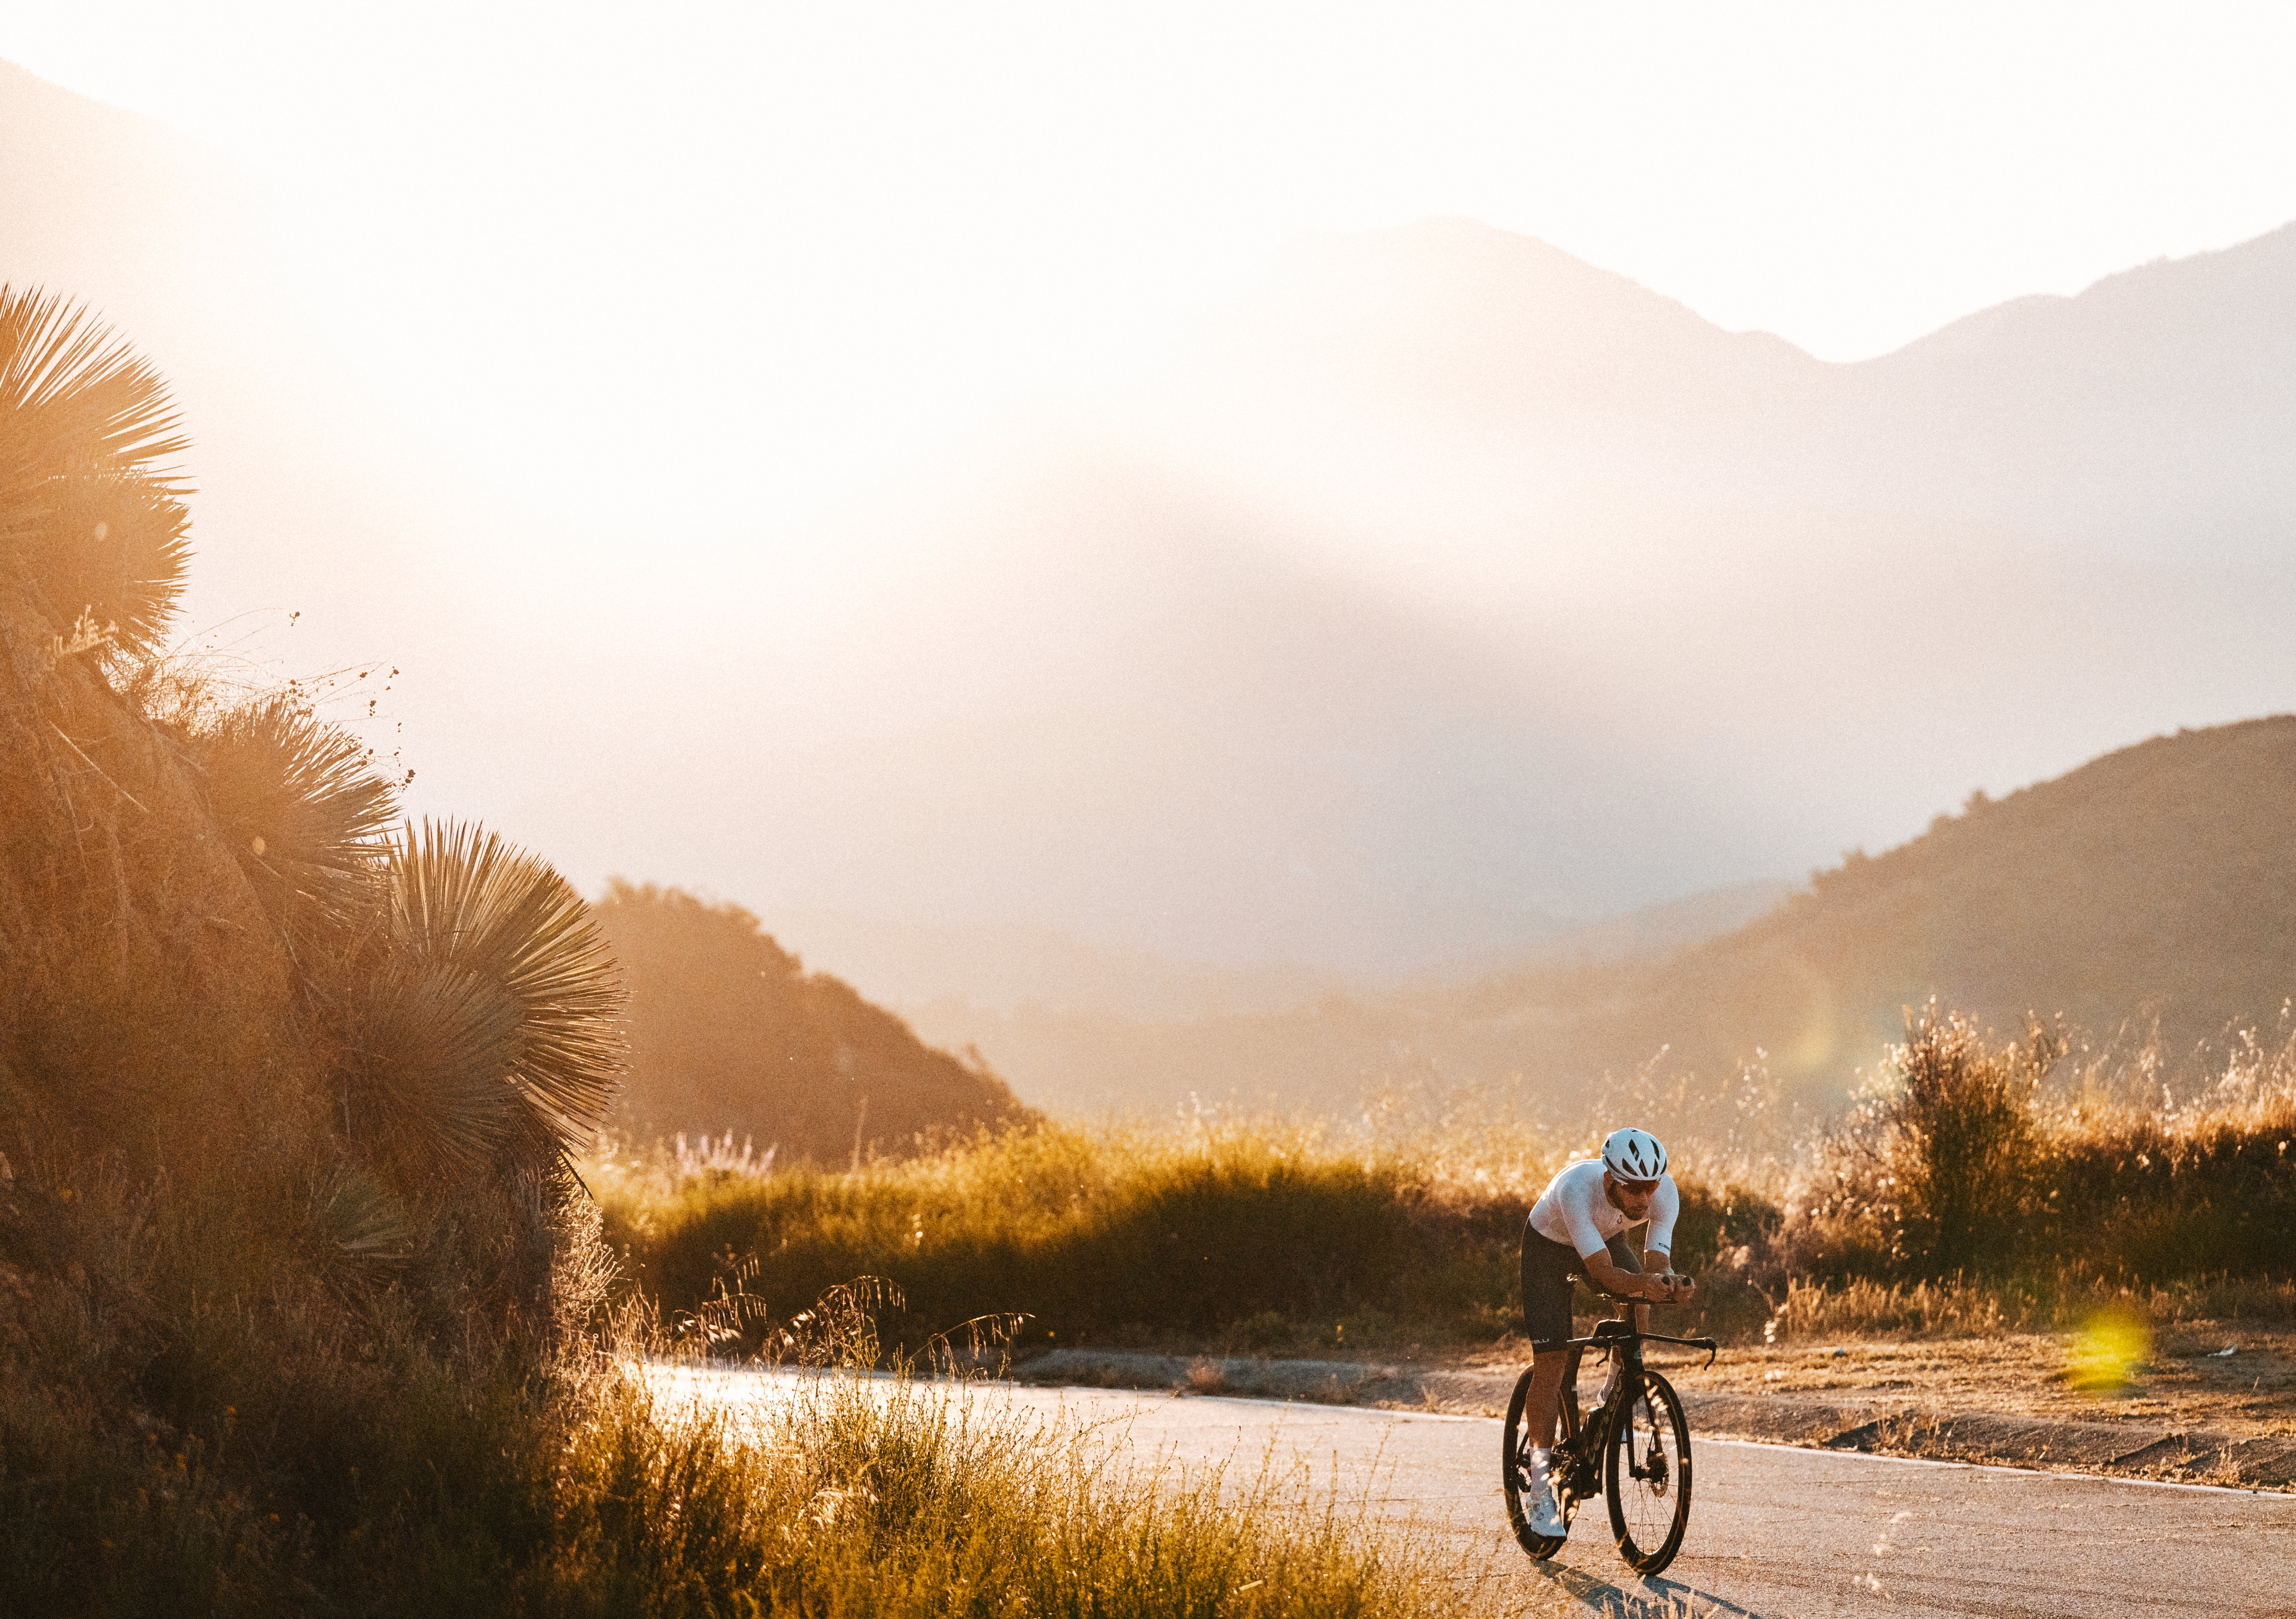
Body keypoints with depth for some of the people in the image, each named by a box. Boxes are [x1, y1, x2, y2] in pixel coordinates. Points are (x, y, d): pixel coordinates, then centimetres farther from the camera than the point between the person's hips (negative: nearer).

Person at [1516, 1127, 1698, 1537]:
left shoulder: (1665, 1192, -30)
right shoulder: (1577, 1188, -42)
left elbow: (1659, 1262, -32)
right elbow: (1602, 1272, -44)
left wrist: (1671, 1283, -55)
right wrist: (1642, 1283, -63)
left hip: (1606, 1239, 4)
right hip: (1549, 1243, -4)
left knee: (1639, 1309, -26)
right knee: (1551, 1362, -11)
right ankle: (1540, 1487, -4)